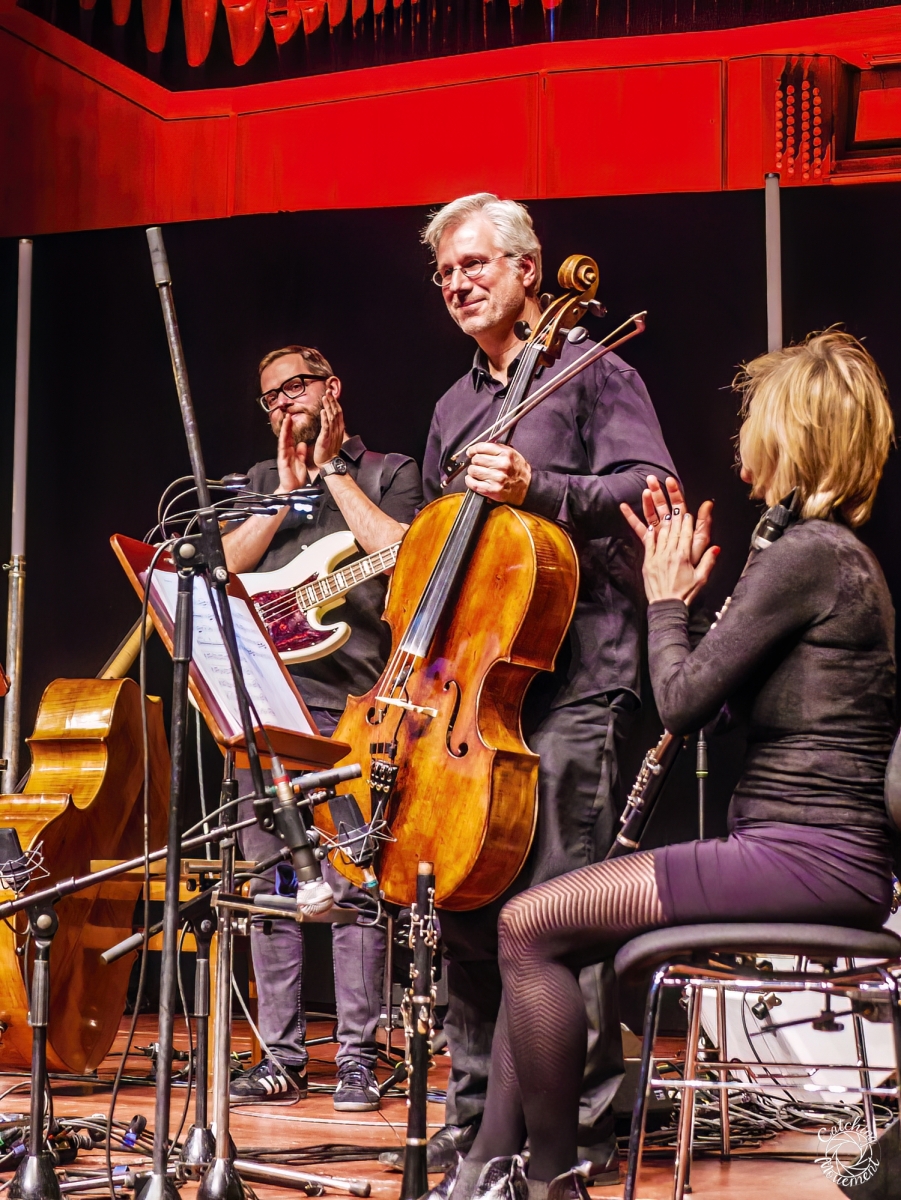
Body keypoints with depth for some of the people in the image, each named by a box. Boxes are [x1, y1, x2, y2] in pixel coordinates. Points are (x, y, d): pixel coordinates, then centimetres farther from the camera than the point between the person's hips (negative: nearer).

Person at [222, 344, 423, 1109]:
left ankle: (358, 1059, -3)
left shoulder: (389, 472, 10)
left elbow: (401, 552, -9)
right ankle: (283, 1056, 10)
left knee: (353, 886, -8)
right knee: (269, 888, 4)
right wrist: (291, 488, 2)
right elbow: (227, 564, 7)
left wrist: (333, 472, -1)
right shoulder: (262, 481, 22)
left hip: (352, 704, -4)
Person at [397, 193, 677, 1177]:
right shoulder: (453, 410, 23)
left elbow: (649, 488, -11)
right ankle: (477, 1113, 16)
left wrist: (539, 488, -21)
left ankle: (581, 1122, -4)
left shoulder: (592, 372, 2)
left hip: (568, 679, -7)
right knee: (465, 895, 6)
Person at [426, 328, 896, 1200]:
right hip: (811, 856, 10)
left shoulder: (807, 556, -14)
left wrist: (666, 599, 2)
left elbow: (682, 702, -13)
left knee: (531, 925, -13)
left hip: (808, 862, -10)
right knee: (542, 929, 10)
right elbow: (719, 689, 21)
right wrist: (684, 593, 15)